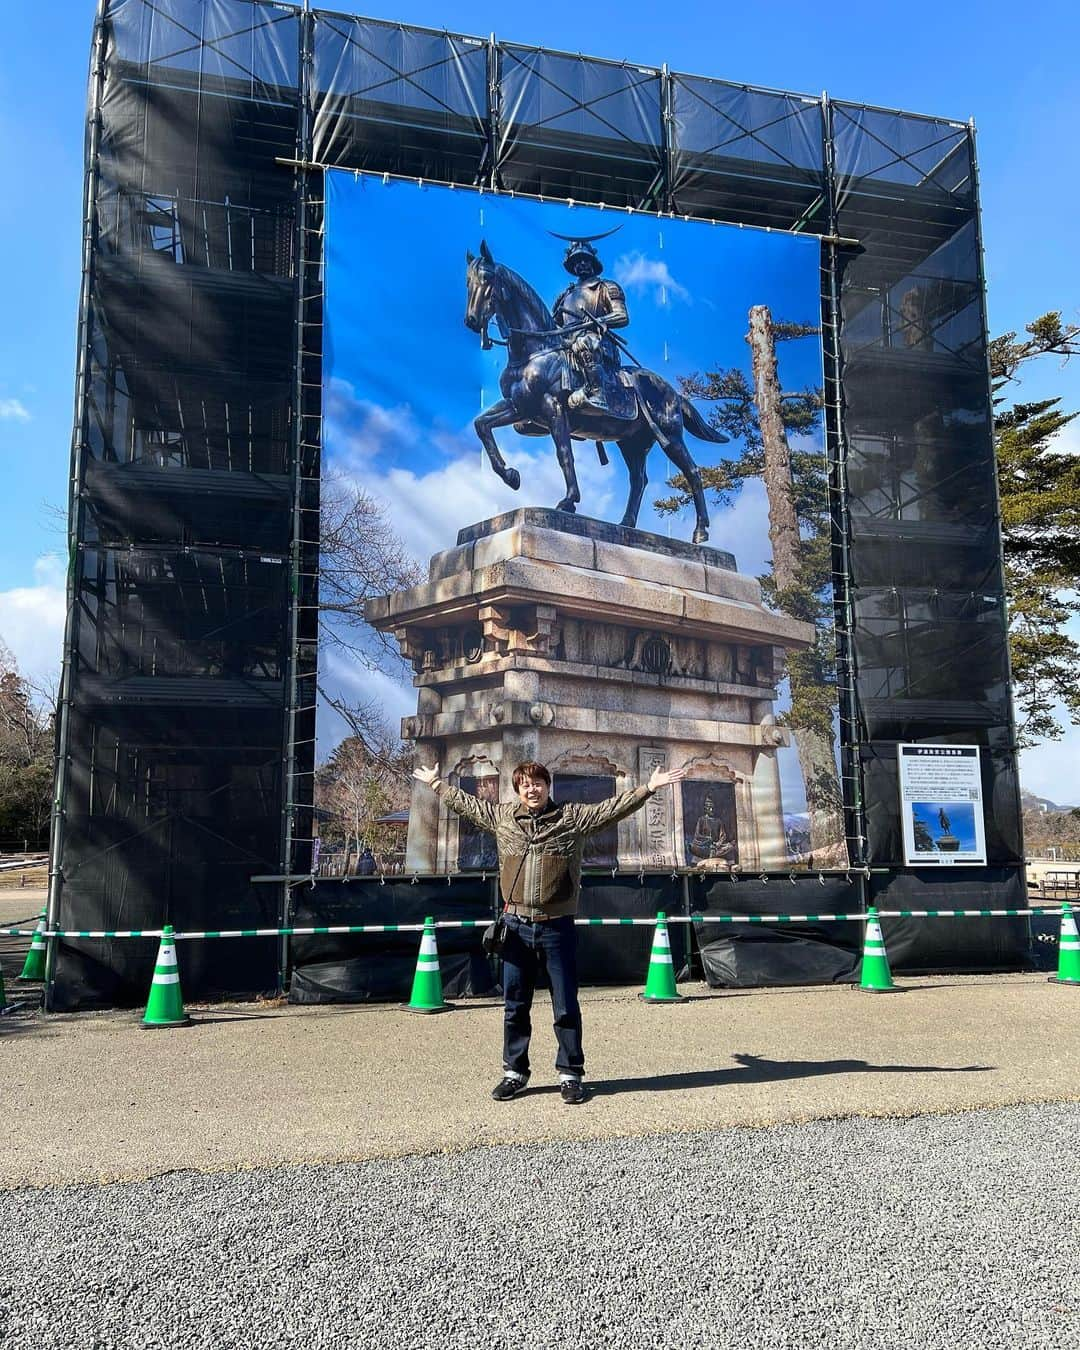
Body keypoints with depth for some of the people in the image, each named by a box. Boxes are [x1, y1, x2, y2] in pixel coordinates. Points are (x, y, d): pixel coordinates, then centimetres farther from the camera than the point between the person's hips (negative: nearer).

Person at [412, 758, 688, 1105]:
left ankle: (570, 1074, 18)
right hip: (516, 926, 2)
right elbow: (465, 802, 21)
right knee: (515, 1006, 12)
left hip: (557, 928, -2)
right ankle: (515, 1072, 26)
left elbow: (612, 808, -6)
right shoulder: (501, 816, 7)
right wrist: (436, 784, 28)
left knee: (566, 1007, 5)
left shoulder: (572, 816, 0)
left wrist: (649, 787, -16)